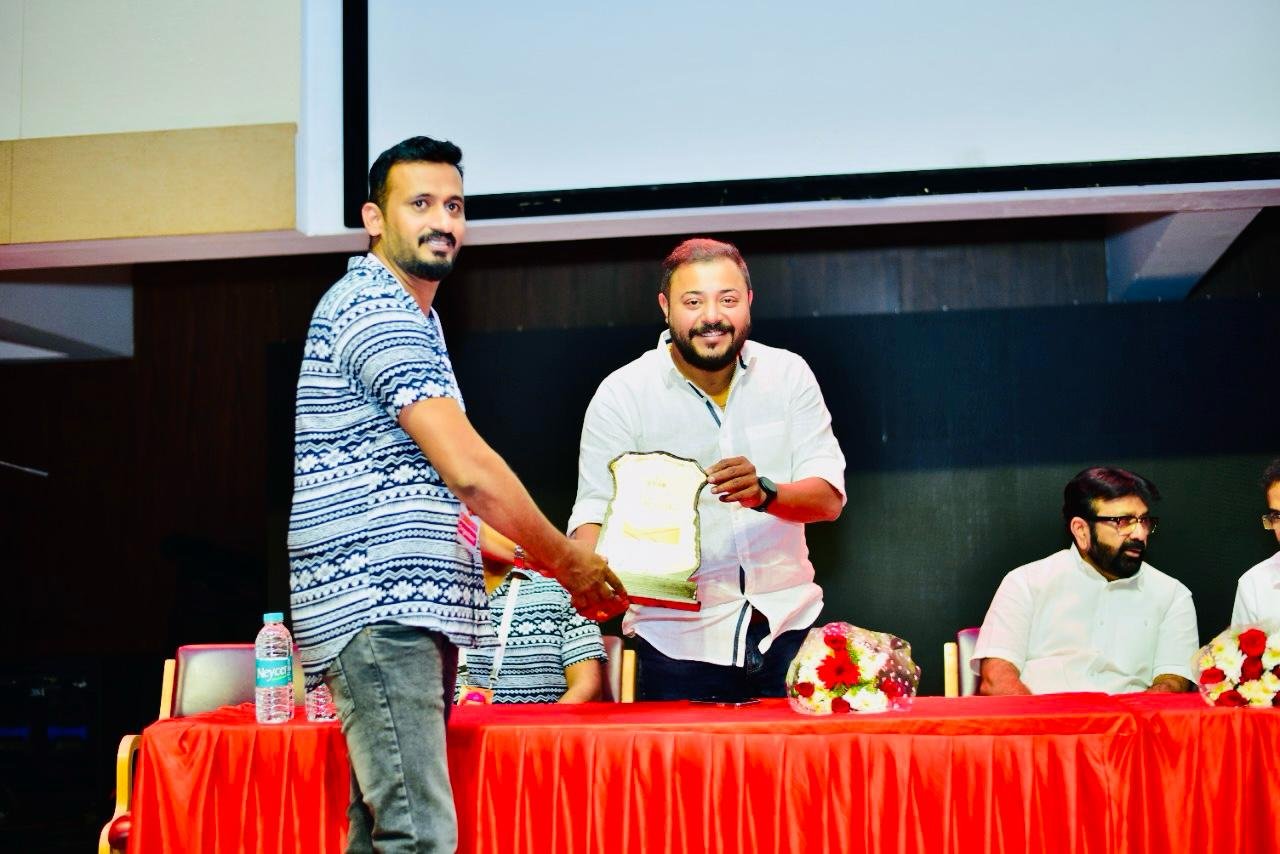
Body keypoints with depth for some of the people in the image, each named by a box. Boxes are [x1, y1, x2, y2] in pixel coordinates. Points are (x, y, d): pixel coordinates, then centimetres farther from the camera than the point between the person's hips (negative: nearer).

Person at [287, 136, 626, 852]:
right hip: (378, 611, -10)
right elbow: (469, 470, -18)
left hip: (406, 612, 10)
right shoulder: (375, 310, -10)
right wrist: (571, 563, -7)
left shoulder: (405, 315, 22)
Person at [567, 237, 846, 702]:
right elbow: (594, 512, -9)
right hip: (677, 637, -2)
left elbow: (828, 497, -5)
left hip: (785, 625, 2)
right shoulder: (622, 394, -4)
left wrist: (765, 493, -26)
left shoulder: (788, 375, 2)